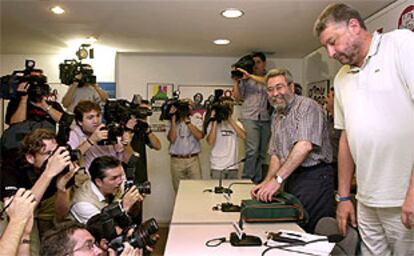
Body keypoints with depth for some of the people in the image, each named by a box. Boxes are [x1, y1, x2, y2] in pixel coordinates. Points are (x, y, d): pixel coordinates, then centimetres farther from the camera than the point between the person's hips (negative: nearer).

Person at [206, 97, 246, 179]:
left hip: (233, 167, 3)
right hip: (217, 167, -2)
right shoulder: (213, 124, 2)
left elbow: (243, 136, -11)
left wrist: (230, 119, -11)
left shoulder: (237, 124, 9)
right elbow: (210, 142, -12)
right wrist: (215, 122, -11)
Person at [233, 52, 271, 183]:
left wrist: (250, 76, -18)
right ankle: (246, 180, -7)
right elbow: (238, 97, 6)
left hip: (265, 119, 2)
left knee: (262, 152, 5)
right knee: (252, 150, -14)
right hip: (250, 118, -2)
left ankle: (257, 181, 13)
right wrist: (235, 81, -5)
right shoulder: (246, 79, 9)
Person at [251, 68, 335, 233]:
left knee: (313, 232, -6)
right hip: (292, 179, 7)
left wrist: (278, 179, -25)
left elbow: (305, 146, -23)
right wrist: (267, 182, -1)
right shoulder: (277, 118, 17)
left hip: (314, 177, -7)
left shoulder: (307, 106, -9)